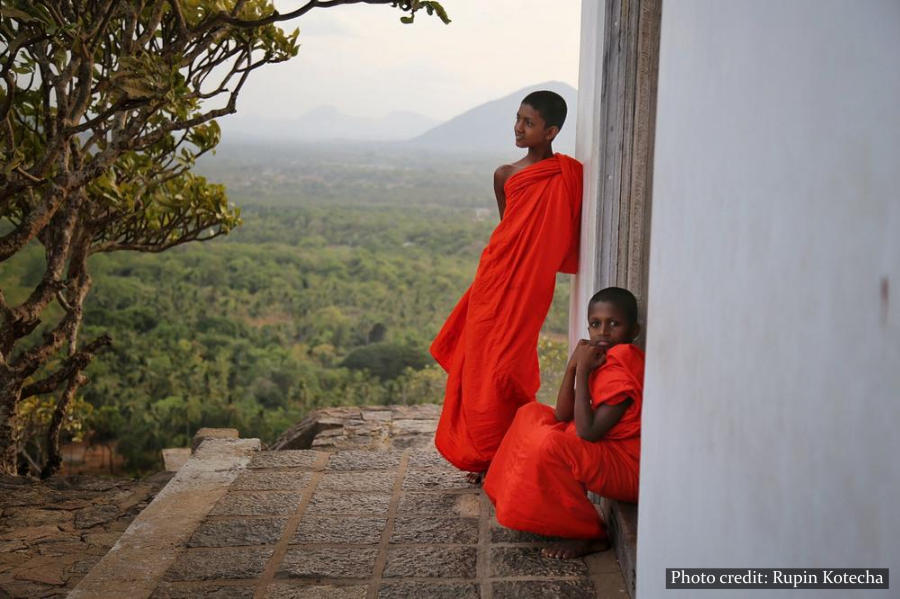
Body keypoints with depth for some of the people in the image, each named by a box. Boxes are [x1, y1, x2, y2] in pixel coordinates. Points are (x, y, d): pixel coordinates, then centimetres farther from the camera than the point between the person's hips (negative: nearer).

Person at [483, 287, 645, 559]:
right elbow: (562, 417, 2)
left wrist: (583, 372, -22)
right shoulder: (601, 358, 6)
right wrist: (573, 366, -10)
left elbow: (588, 432, -27)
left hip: (628, 468, -10)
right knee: (533, 414, 12)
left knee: (548, 443, -32)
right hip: (603, 454, 10)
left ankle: (591, 535, -15)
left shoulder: (622, 370, -22)